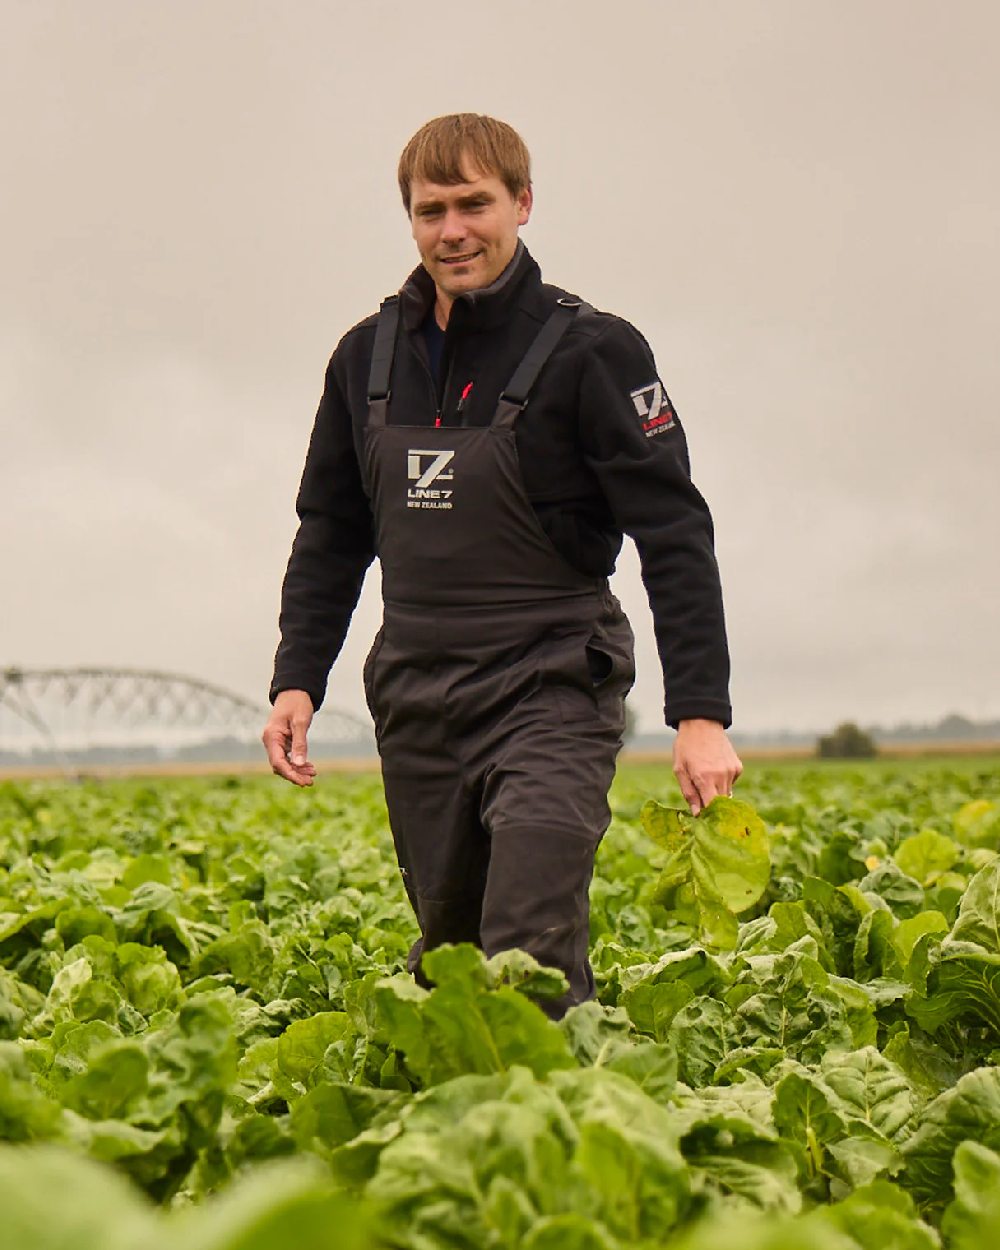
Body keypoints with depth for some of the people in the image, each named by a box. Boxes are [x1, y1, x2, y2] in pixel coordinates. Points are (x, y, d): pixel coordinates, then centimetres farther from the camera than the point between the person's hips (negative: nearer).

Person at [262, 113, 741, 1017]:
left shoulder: (590, 351, -7)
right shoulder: (366, 357, 10)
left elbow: (675, 537, -8)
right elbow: (330, 535, 19)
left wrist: (702, 713, -14)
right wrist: (297, 680, 9)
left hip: (552, 692, -5)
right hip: (416, 704, 5)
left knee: (531, 953, -15)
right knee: (443, 953, 11)